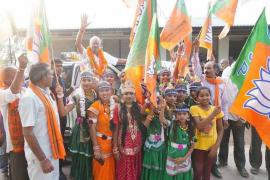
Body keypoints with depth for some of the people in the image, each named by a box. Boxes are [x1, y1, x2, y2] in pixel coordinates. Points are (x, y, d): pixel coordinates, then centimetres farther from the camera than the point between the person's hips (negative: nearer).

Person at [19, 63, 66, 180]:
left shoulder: (46, 93, 4)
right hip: (40, 155, -8)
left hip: (52, 152, 9)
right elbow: (28, 133, -23)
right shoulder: (29, 98, -23)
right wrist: (43, 160, -21)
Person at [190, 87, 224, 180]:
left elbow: (220, 130, 3)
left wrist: (216, 145, -6)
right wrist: (213, 114, -27)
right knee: (198, 172, 6)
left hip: (212, 146, 3)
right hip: (198, 145, -2)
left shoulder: (216, 109, -2)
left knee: (207, 172, 16)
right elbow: (199, 126, -23)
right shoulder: (194, 108, -10)